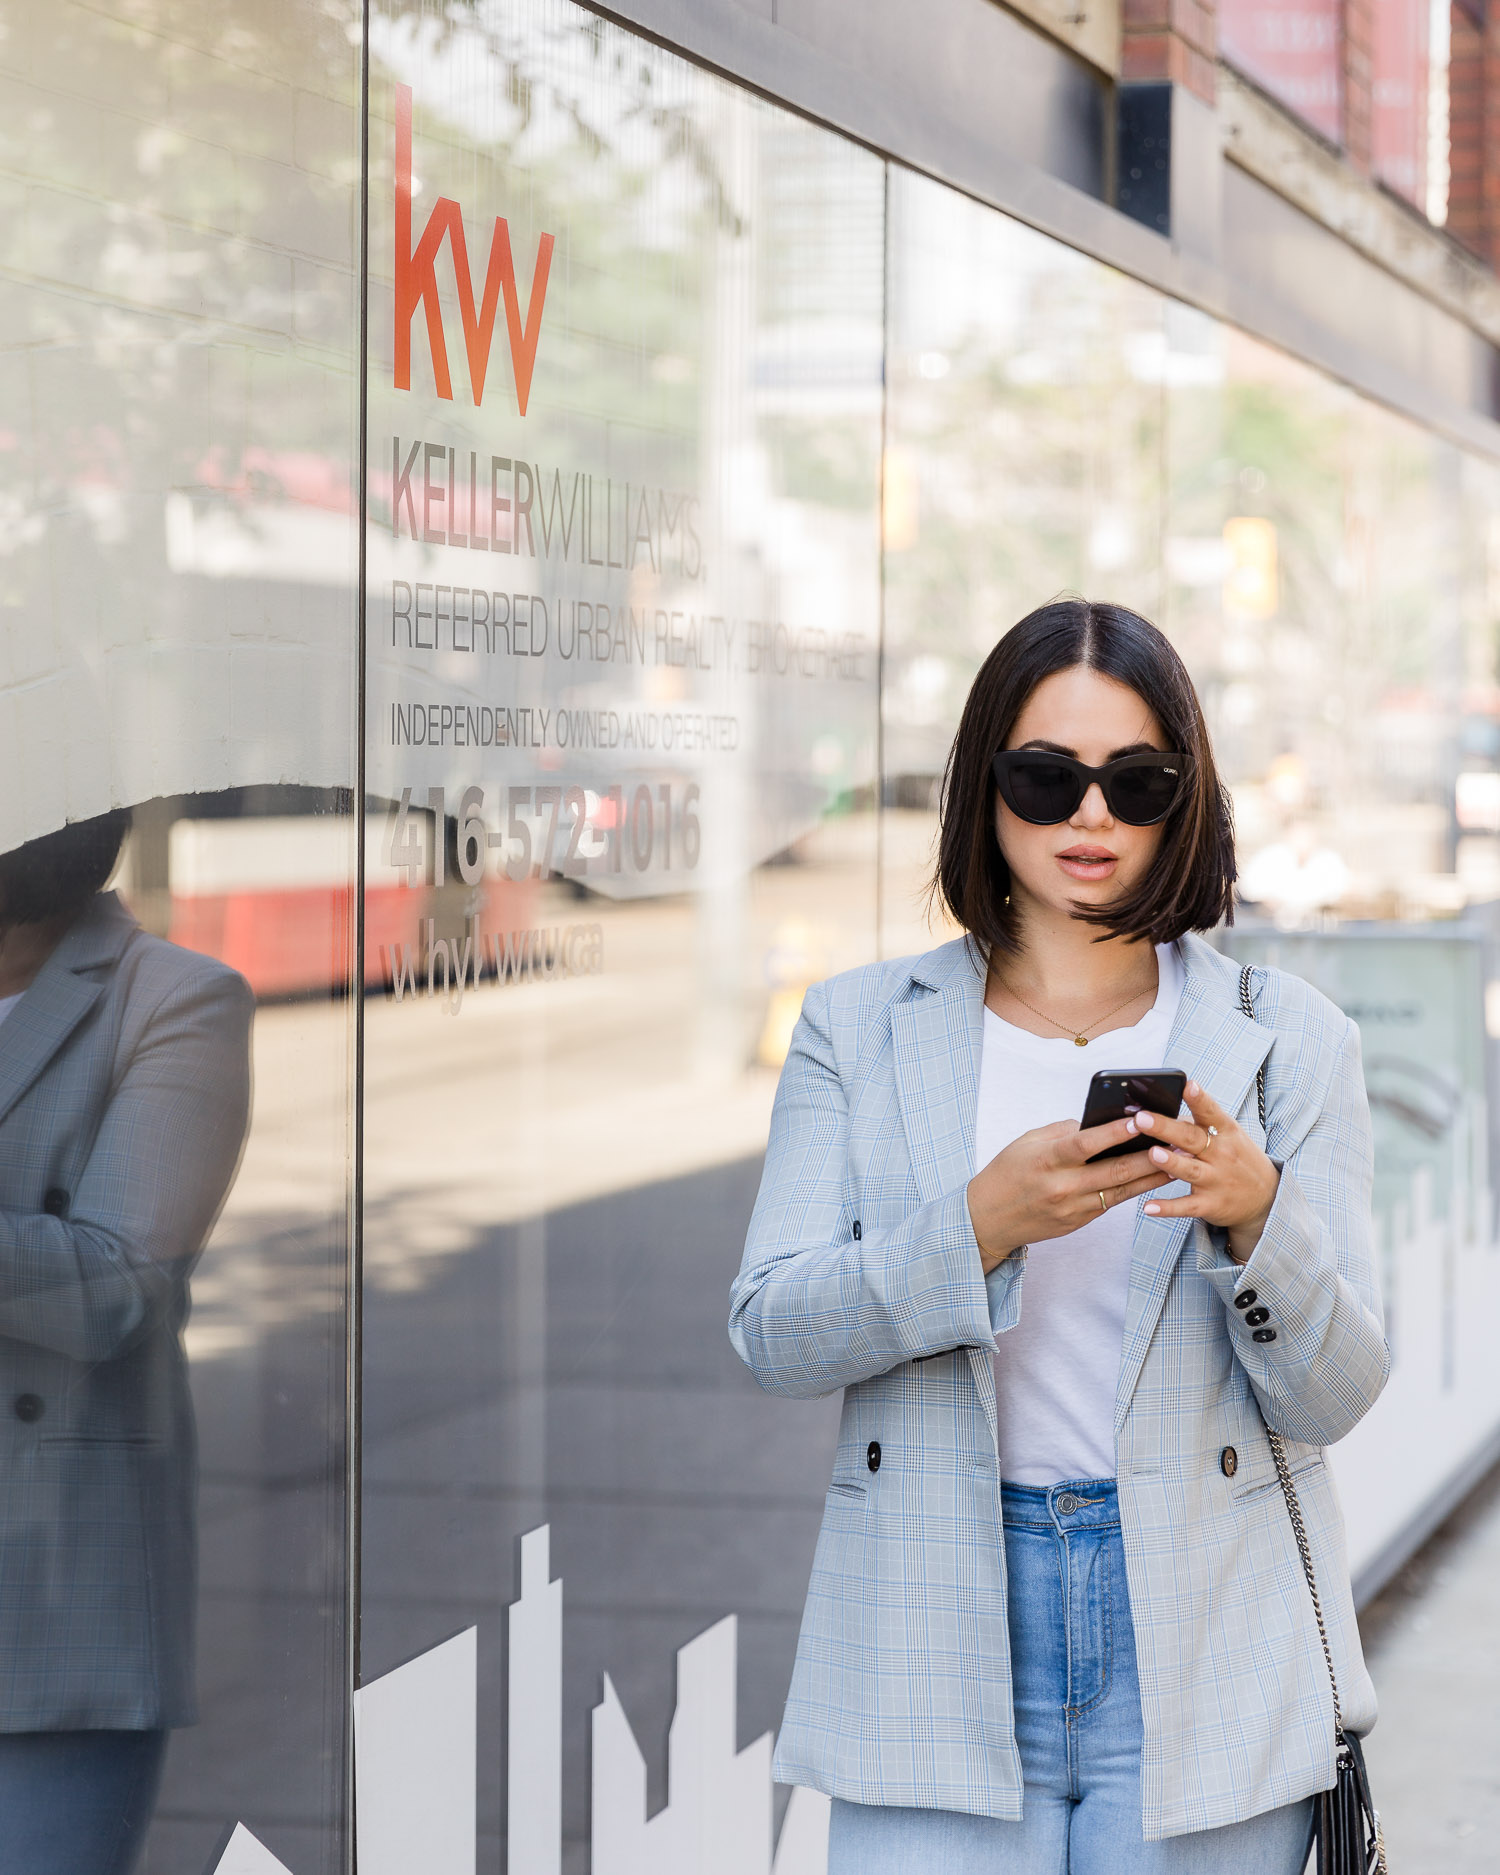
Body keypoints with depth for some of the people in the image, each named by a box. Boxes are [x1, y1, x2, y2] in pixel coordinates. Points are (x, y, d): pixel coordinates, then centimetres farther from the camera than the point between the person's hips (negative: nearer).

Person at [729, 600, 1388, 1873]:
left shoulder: (1288, 1041, 5)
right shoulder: (861, 1029, 6)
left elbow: (1333, 1396, 0)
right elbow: (771, 1334, -5)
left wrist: (1255, 1216, -20)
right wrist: (982, 1226, -20)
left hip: (1203, 1645, 0)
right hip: (938, 1644, 0)